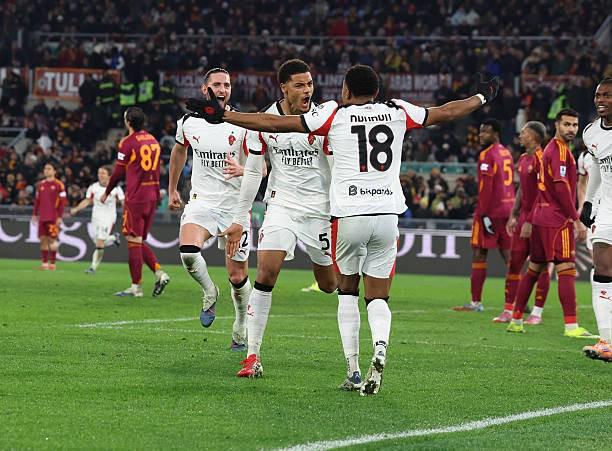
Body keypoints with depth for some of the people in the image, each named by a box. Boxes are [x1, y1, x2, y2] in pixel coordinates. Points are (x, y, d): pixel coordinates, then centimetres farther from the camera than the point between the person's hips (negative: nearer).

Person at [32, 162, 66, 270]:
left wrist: (60, 217, -10)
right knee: (43, 239, 2)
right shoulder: (40, 185, 13)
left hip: (53, 218, -5)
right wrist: (35, 215, 12)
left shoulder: (58, 185, -2)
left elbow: (62, 202, -5)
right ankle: (45, 262, 7)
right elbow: (37, 200, 18)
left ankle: (52, 263, -1)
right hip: (42, 217, 5)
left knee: (52, 240, -6)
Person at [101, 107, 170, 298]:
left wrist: (106, 193, 8)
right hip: (152, 196, 7)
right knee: (139, 242, 15)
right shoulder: (153, 141, 12)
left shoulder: (128, 142, -9)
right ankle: (159, 273, -2)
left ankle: (136, 287, -3)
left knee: (134, 242, -3)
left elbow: (118, 172, -5)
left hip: (135, 199, -7)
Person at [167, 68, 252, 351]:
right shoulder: (188, 122, 1)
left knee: (238, 277, 3)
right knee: (188, 250, -28)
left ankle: (241, 325, 30)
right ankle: (209, 293, 2)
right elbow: (179, 150, 24)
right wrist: (172, 189, 30)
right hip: (202, 201, 1)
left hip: (236, 206, -1)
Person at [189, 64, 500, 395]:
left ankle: (353, 370, 8)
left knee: (347, 290, 16)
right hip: (387, 215, 2)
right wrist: (483, 97, 40)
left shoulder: (334, 114, 1)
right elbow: (446, 113, 22)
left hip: (349, 216, -2)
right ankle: (380, 346, -22)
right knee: (378, 297, 9)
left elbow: (275, 124, -1)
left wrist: (221, 116, 5)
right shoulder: (397, 113, 9)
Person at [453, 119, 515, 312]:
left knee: (479, 254, -1)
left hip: (491, 210, -8)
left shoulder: (487, 155, -11)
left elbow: (486, 187, -17)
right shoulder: (507, 154, 14)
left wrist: (483, 213, -17)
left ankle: (476, 302, -1)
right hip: (508, 208, 8)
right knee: (508, 255, 9)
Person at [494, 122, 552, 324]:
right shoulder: (523, 159, 15)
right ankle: (508, 310, 9)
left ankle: (537, 312, 3)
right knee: (514, 263, 6)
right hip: (524, 217, 9)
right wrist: (514, 215, 18)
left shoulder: (542, 158, -12)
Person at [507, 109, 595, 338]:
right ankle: (571, 326, -17)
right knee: (567, 270, -12)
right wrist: (576, 220, -20)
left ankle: (516, 320, 19)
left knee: (534, 269, 15)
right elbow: (561, 187, -20)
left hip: (541, 218, 10)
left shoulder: (550, 150, 19)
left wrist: (529, 221, 26)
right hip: (557, 221, -10)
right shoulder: (560, 150, -12)